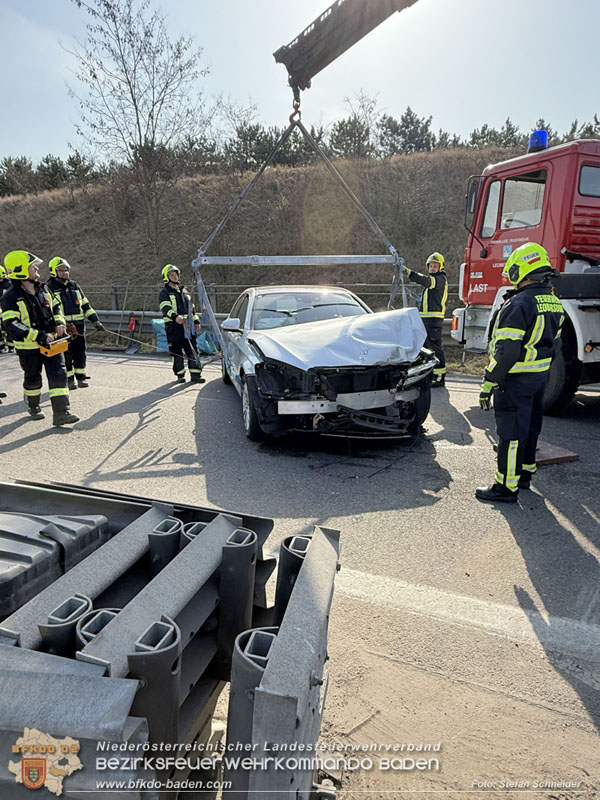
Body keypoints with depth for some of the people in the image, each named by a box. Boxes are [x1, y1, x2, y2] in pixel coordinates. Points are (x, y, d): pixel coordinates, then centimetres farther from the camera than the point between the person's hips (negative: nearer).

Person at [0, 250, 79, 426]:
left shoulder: (43, 288, 4)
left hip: (51, 342, 4)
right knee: (33, 379, 13)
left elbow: (56, 307, 18)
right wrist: (40, 336, -29)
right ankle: (33, 407, 38)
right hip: (29, 347, -4)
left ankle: (61, 413, -7)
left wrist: (59, 322, -3)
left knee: (59, 376, -7)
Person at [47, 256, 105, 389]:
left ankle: (81, 378, 15)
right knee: (66, 354, 0)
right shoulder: (50, 288, 0)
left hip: (79, 325, 4)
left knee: (80, 352, 5)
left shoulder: (75, 286, 16)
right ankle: (70, 379, 10)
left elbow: (85, 305, 18)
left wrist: (95, 321, 10)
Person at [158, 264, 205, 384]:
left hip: (187, 325, 5)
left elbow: (192, 307, 26)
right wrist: (175, 316, -34)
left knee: (193, 350, 0)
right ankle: (180, 375, 11)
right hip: (173, 326, -5)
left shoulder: (184, 290, 20)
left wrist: (196, 321, 19)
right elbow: (165, 308, -16)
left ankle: (195, 374, 3)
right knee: (177, 352, 1)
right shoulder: (164, 293, 0)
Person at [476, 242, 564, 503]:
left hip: (515, 379, -9)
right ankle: (525, 473, 35)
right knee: (529, 425, 20)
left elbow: (506, 351, -25)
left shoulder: (519, 304, -21)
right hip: (540, 377, 9)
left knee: (511, 432, -2)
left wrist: (488, 383, -20)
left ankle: (507, 486, 6)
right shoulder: (554, 303, 9)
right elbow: (553, 343, 17)